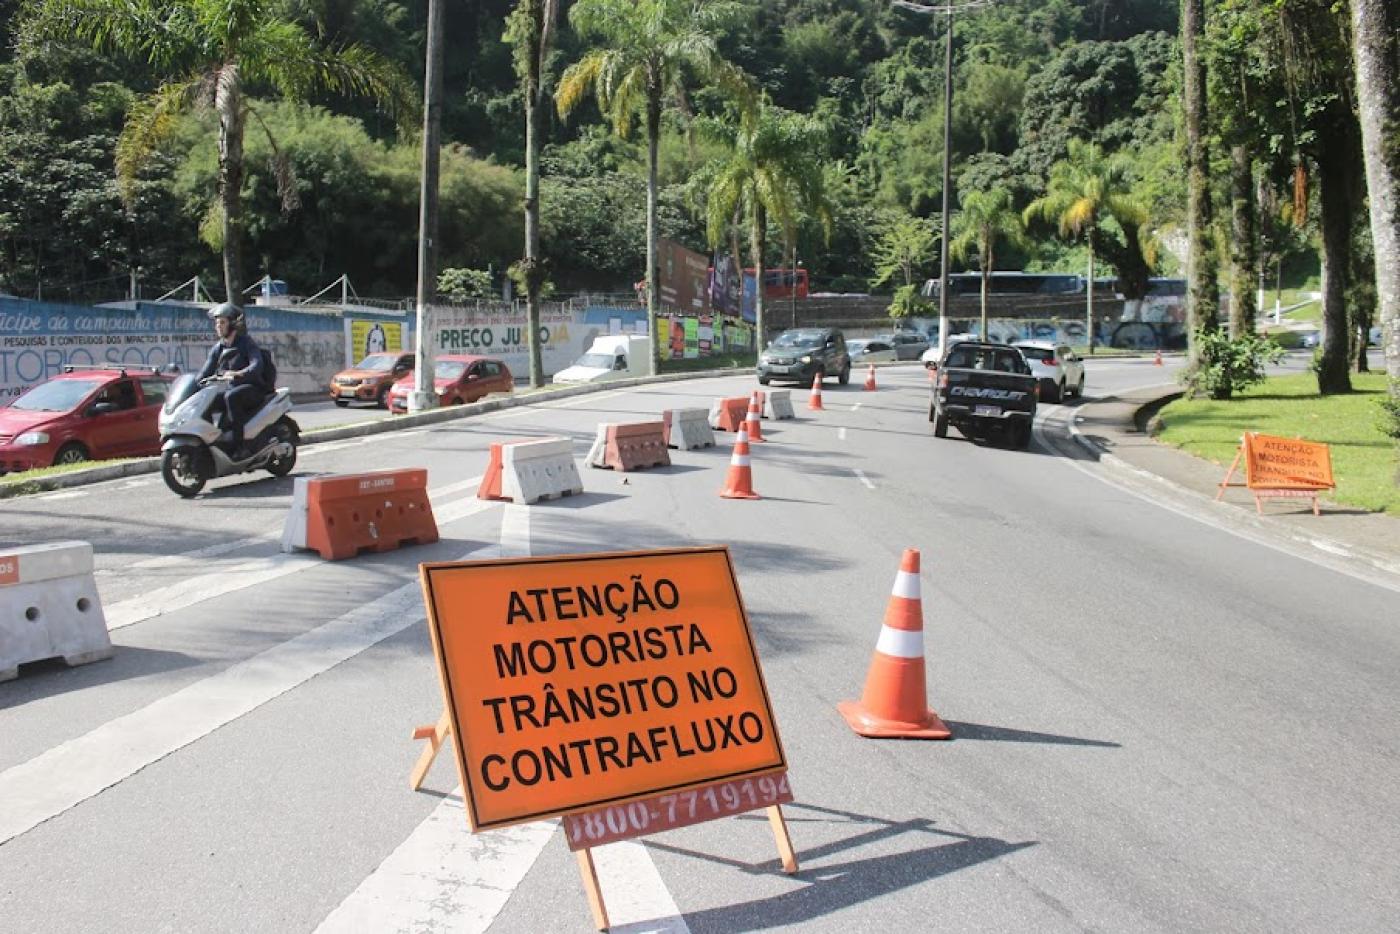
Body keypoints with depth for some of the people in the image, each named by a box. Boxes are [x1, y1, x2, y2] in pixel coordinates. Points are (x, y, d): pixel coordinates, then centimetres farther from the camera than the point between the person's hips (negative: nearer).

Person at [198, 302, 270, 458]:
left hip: (252, 388, -7)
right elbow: (206, 372, 9)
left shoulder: (246, 343, -6)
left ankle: (239, 446, -39)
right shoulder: (217, 348, 13)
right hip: (229, 388, 7)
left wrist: (239, 373, -41)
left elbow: (257, 365, -23)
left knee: (230, 397, -37)